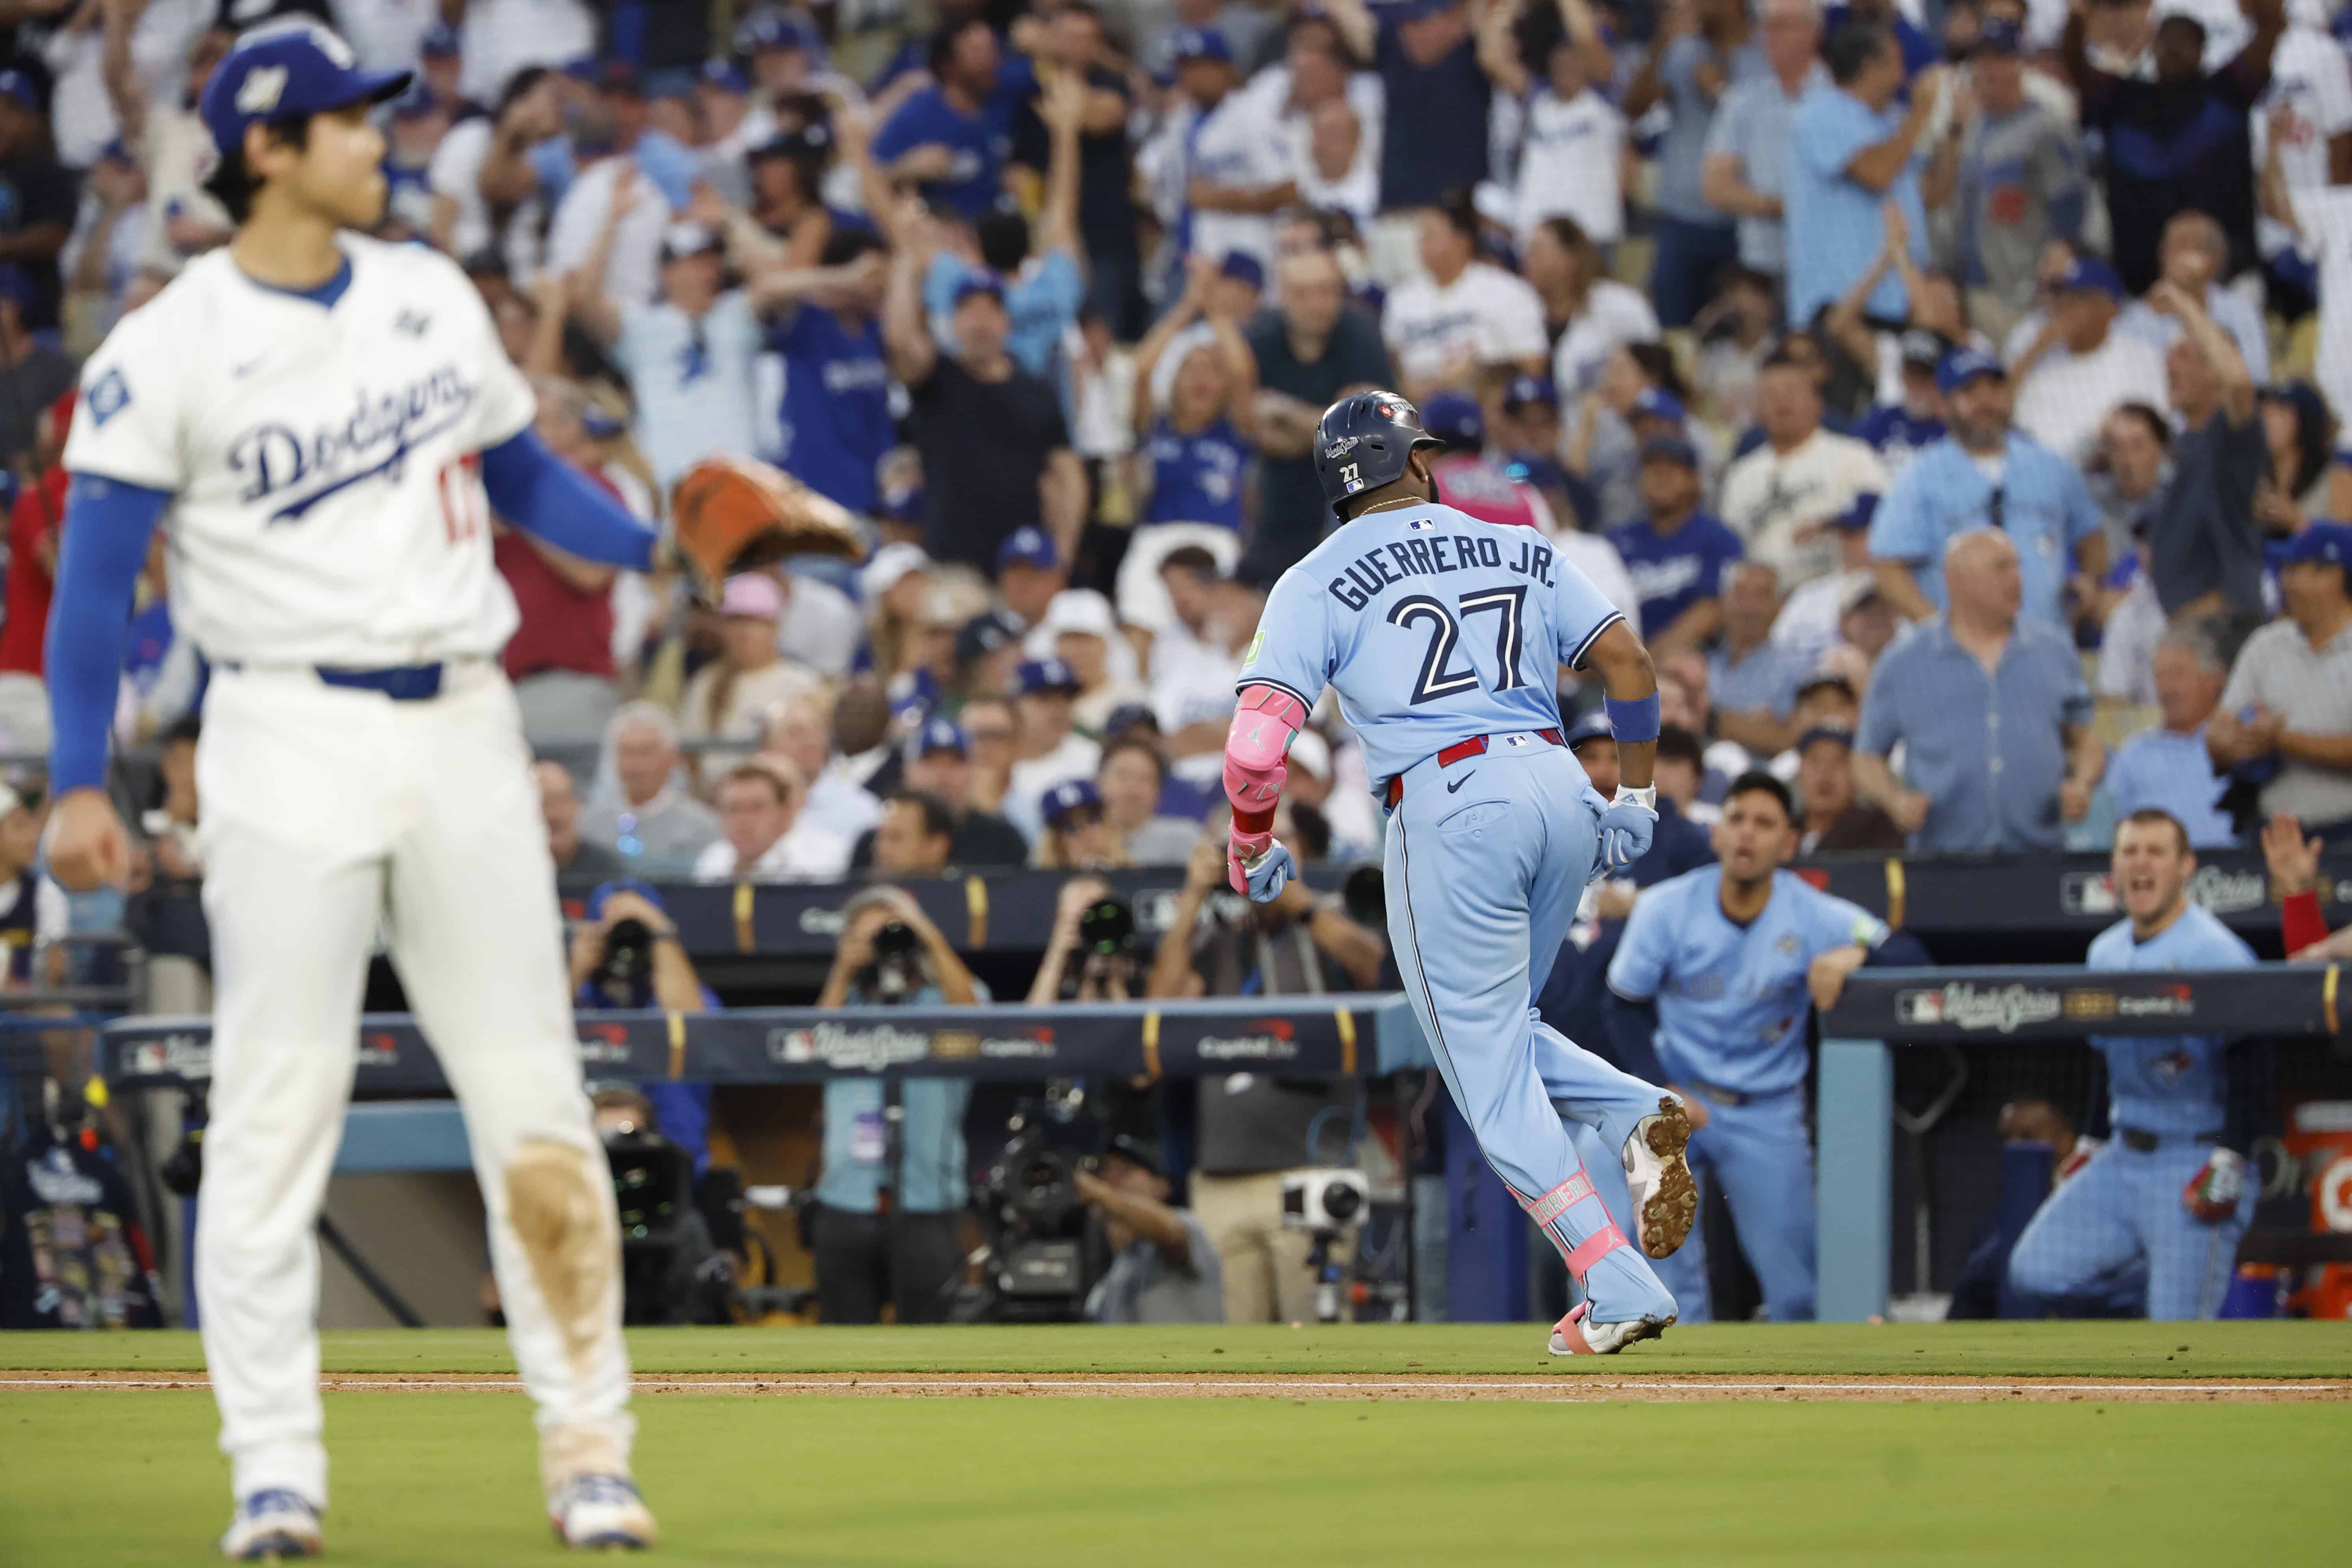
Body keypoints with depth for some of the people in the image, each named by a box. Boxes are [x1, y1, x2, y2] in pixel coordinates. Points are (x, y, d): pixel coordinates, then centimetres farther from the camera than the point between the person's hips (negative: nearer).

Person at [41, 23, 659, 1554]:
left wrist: (667, 550, 3)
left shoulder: (430, 295, 10)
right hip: (291, 736, -4)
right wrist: (80, 784, -12)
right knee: (275, 1107, -4)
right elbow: (96, 574, -5)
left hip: (463, 730, 4)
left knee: (534, 1104, 2)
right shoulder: (170, 347, -5)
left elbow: (524, 474, 20)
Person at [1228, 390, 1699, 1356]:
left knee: (1488, 1068, 1)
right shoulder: (1517, 550, 17)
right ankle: (1639, 1116, -2)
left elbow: (1258, 737, -6)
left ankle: (1617, 1288, -6)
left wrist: (1251, 850, 9)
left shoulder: (1318, 584, 5)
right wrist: (1636, 797, 20)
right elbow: (1628, 662, 10)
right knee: (1500, 1031, 25)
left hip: (1449, 807, -5)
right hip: (1561, 791, 5)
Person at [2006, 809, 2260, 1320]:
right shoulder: (2106, 952, 13)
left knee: (2180, 1331, -11)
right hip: (2122, 1158, 8)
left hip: (2196, 1159, -8)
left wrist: (2229, 1163, -22)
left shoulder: (2217, 953, -12)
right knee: (2036, 1270, -3)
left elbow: (2249, 1071, -16)